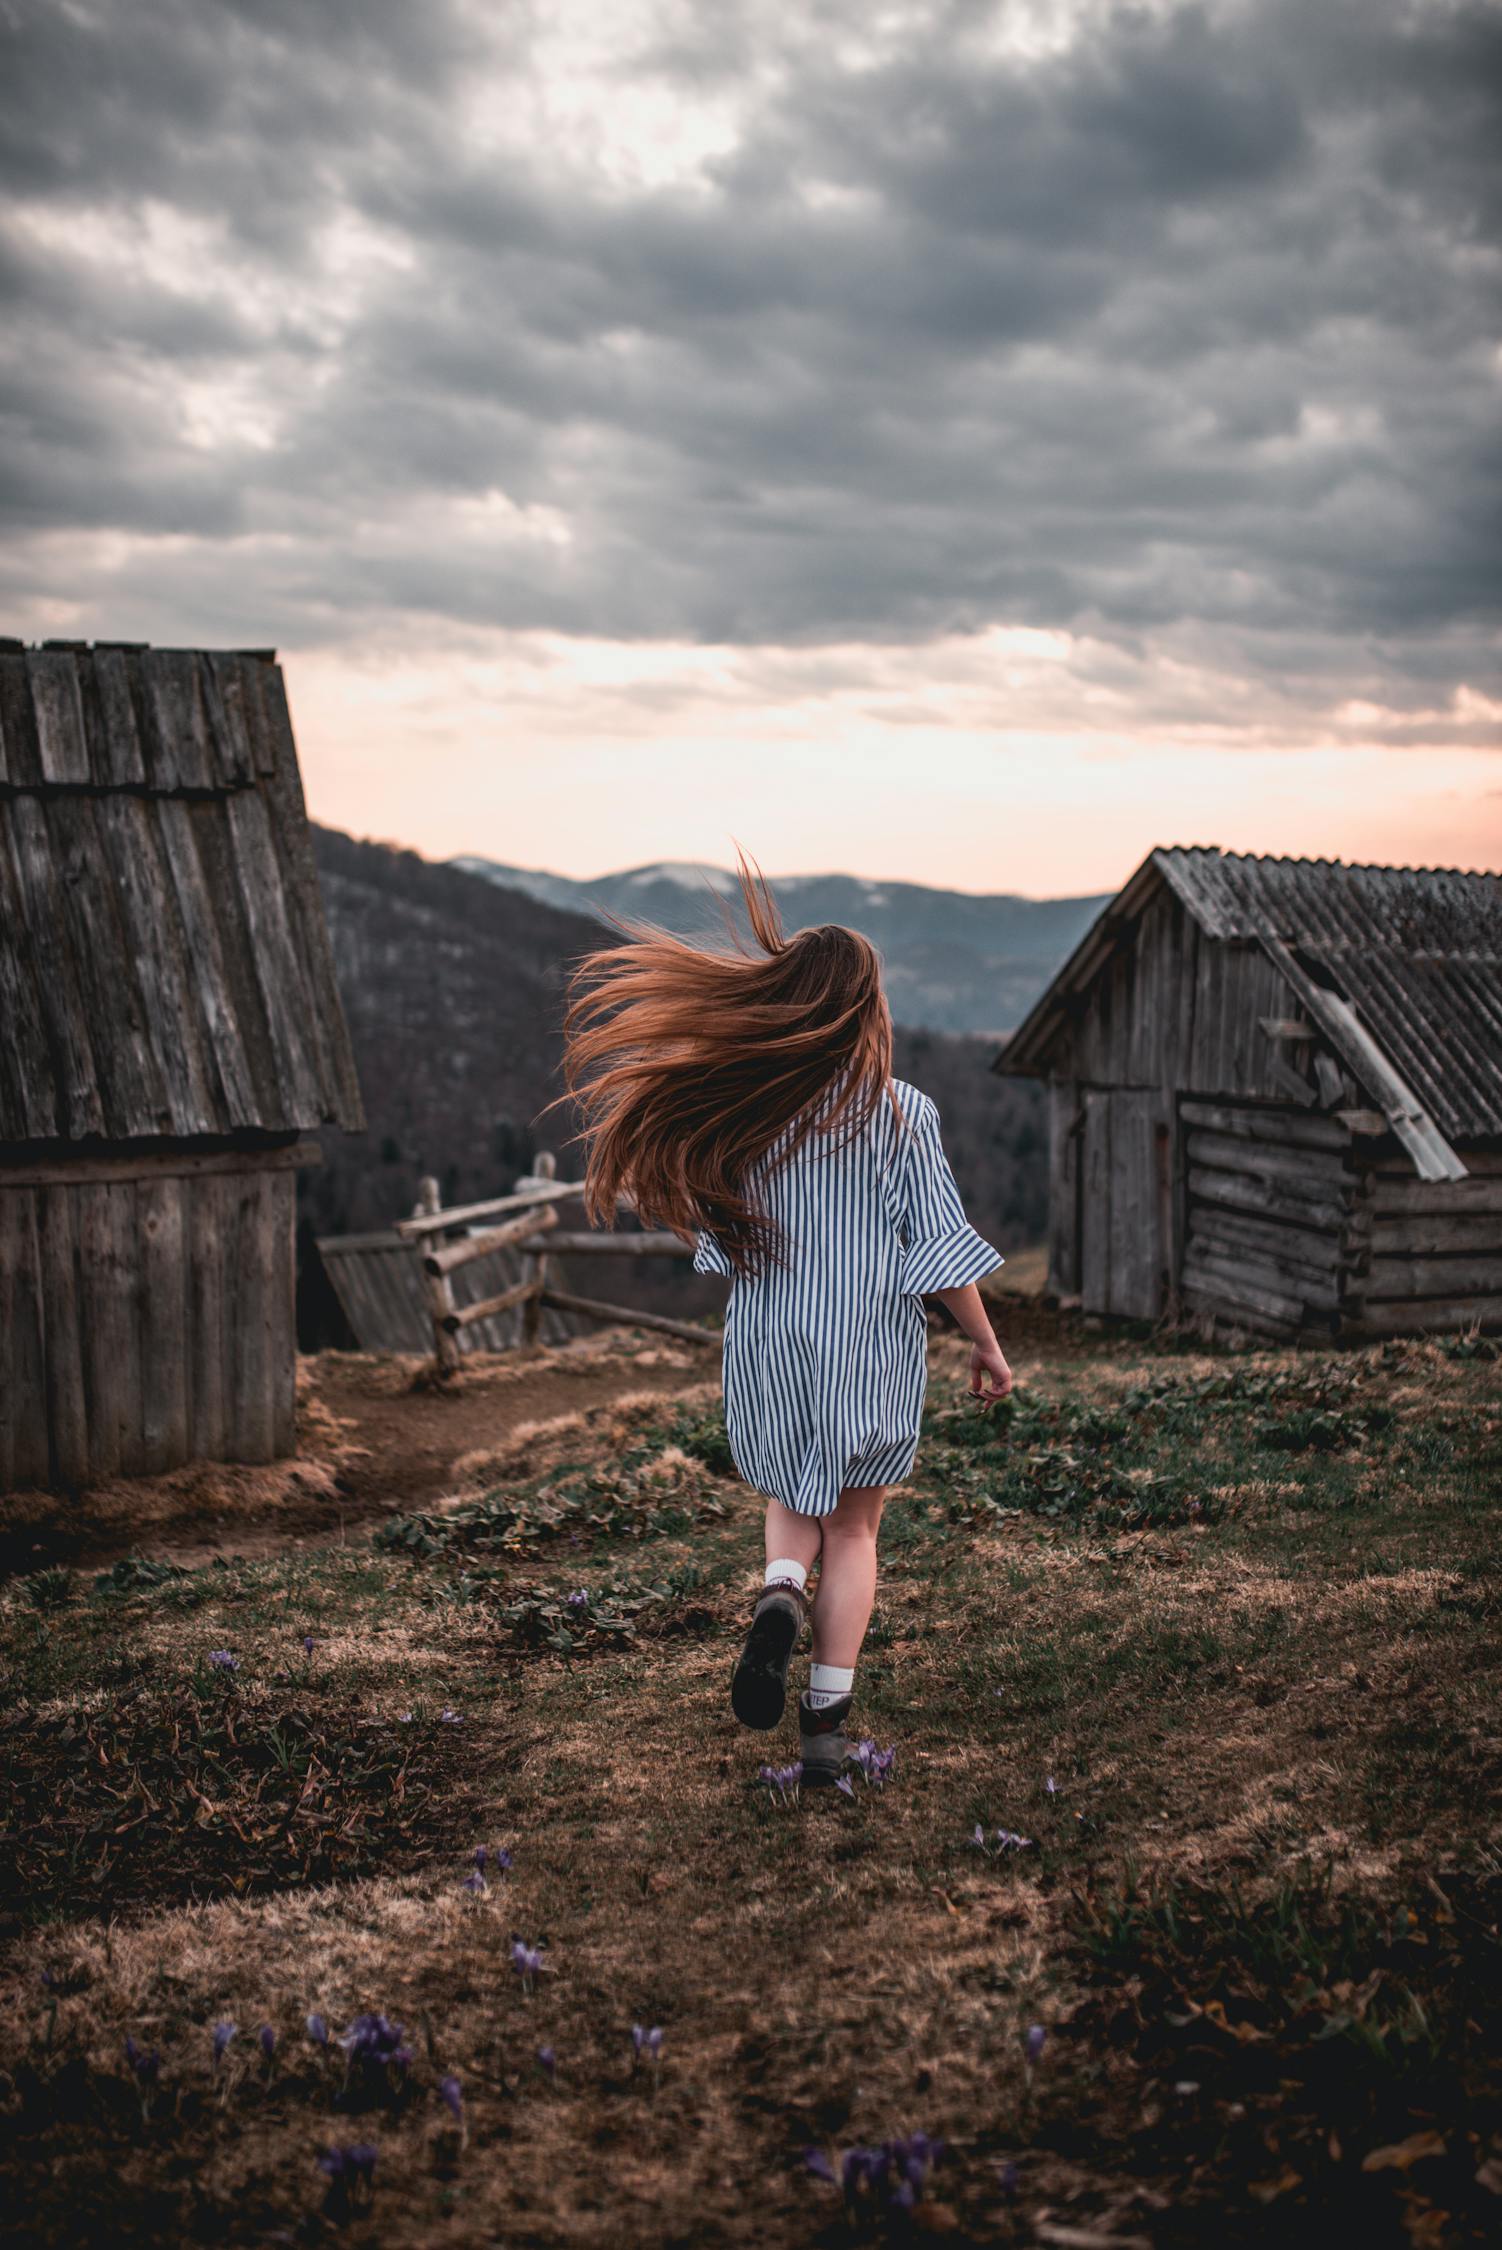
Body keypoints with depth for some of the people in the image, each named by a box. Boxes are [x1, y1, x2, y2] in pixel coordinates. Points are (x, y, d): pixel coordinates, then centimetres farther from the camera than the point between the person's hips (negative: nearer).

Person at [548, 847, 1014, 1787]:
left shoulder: (746, 1108, -4)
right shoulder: (903, 1113, -12)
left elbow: (724, 1237, 4)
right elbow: (942, 1246, -10)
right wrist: (988, 1346, 1)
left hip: (768, 1344, 2)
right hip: (873, 1347, -2)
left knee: (795, 1500, 25)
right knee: (854, 1528, 14)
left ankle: (780, 1597, -6)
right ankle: (827, 1724, 13)